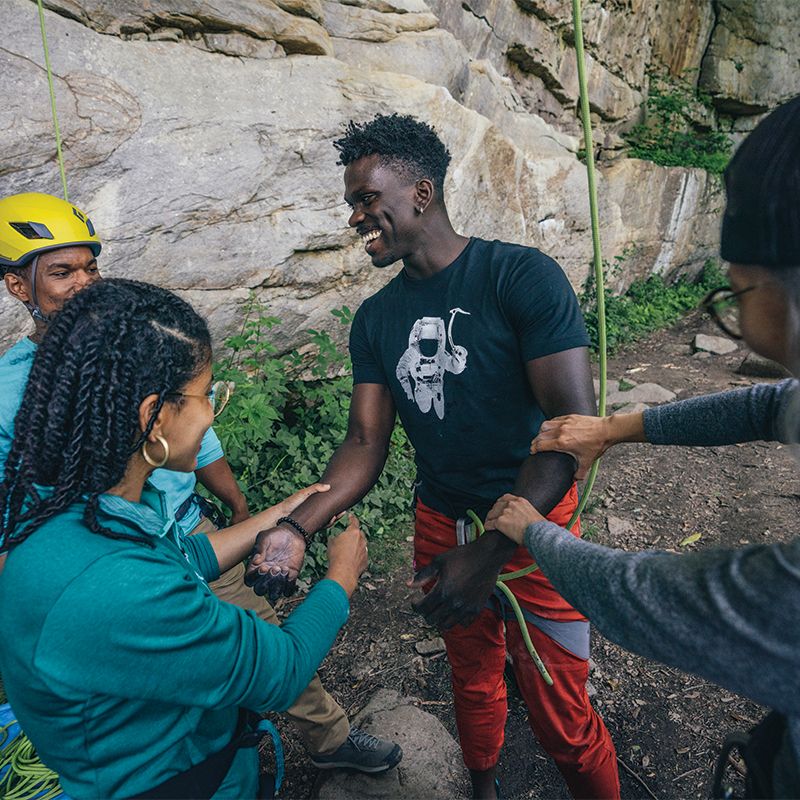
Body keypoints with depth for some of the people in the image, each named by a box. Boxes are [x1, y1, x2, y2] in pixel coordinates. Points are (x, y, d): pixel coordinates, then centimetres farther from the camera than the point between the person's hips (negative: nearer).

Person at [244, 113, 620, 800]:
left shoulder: (522, 277, -16)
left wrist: (492, 551, -27)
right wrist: (298, 526, -19)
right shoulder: (376, 320, 1)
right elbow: (366, 446, -1)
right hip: (441, 525, 5)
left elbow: (574, 424, -21)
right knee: (473, 682, 25)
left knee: (563, 723, 7)